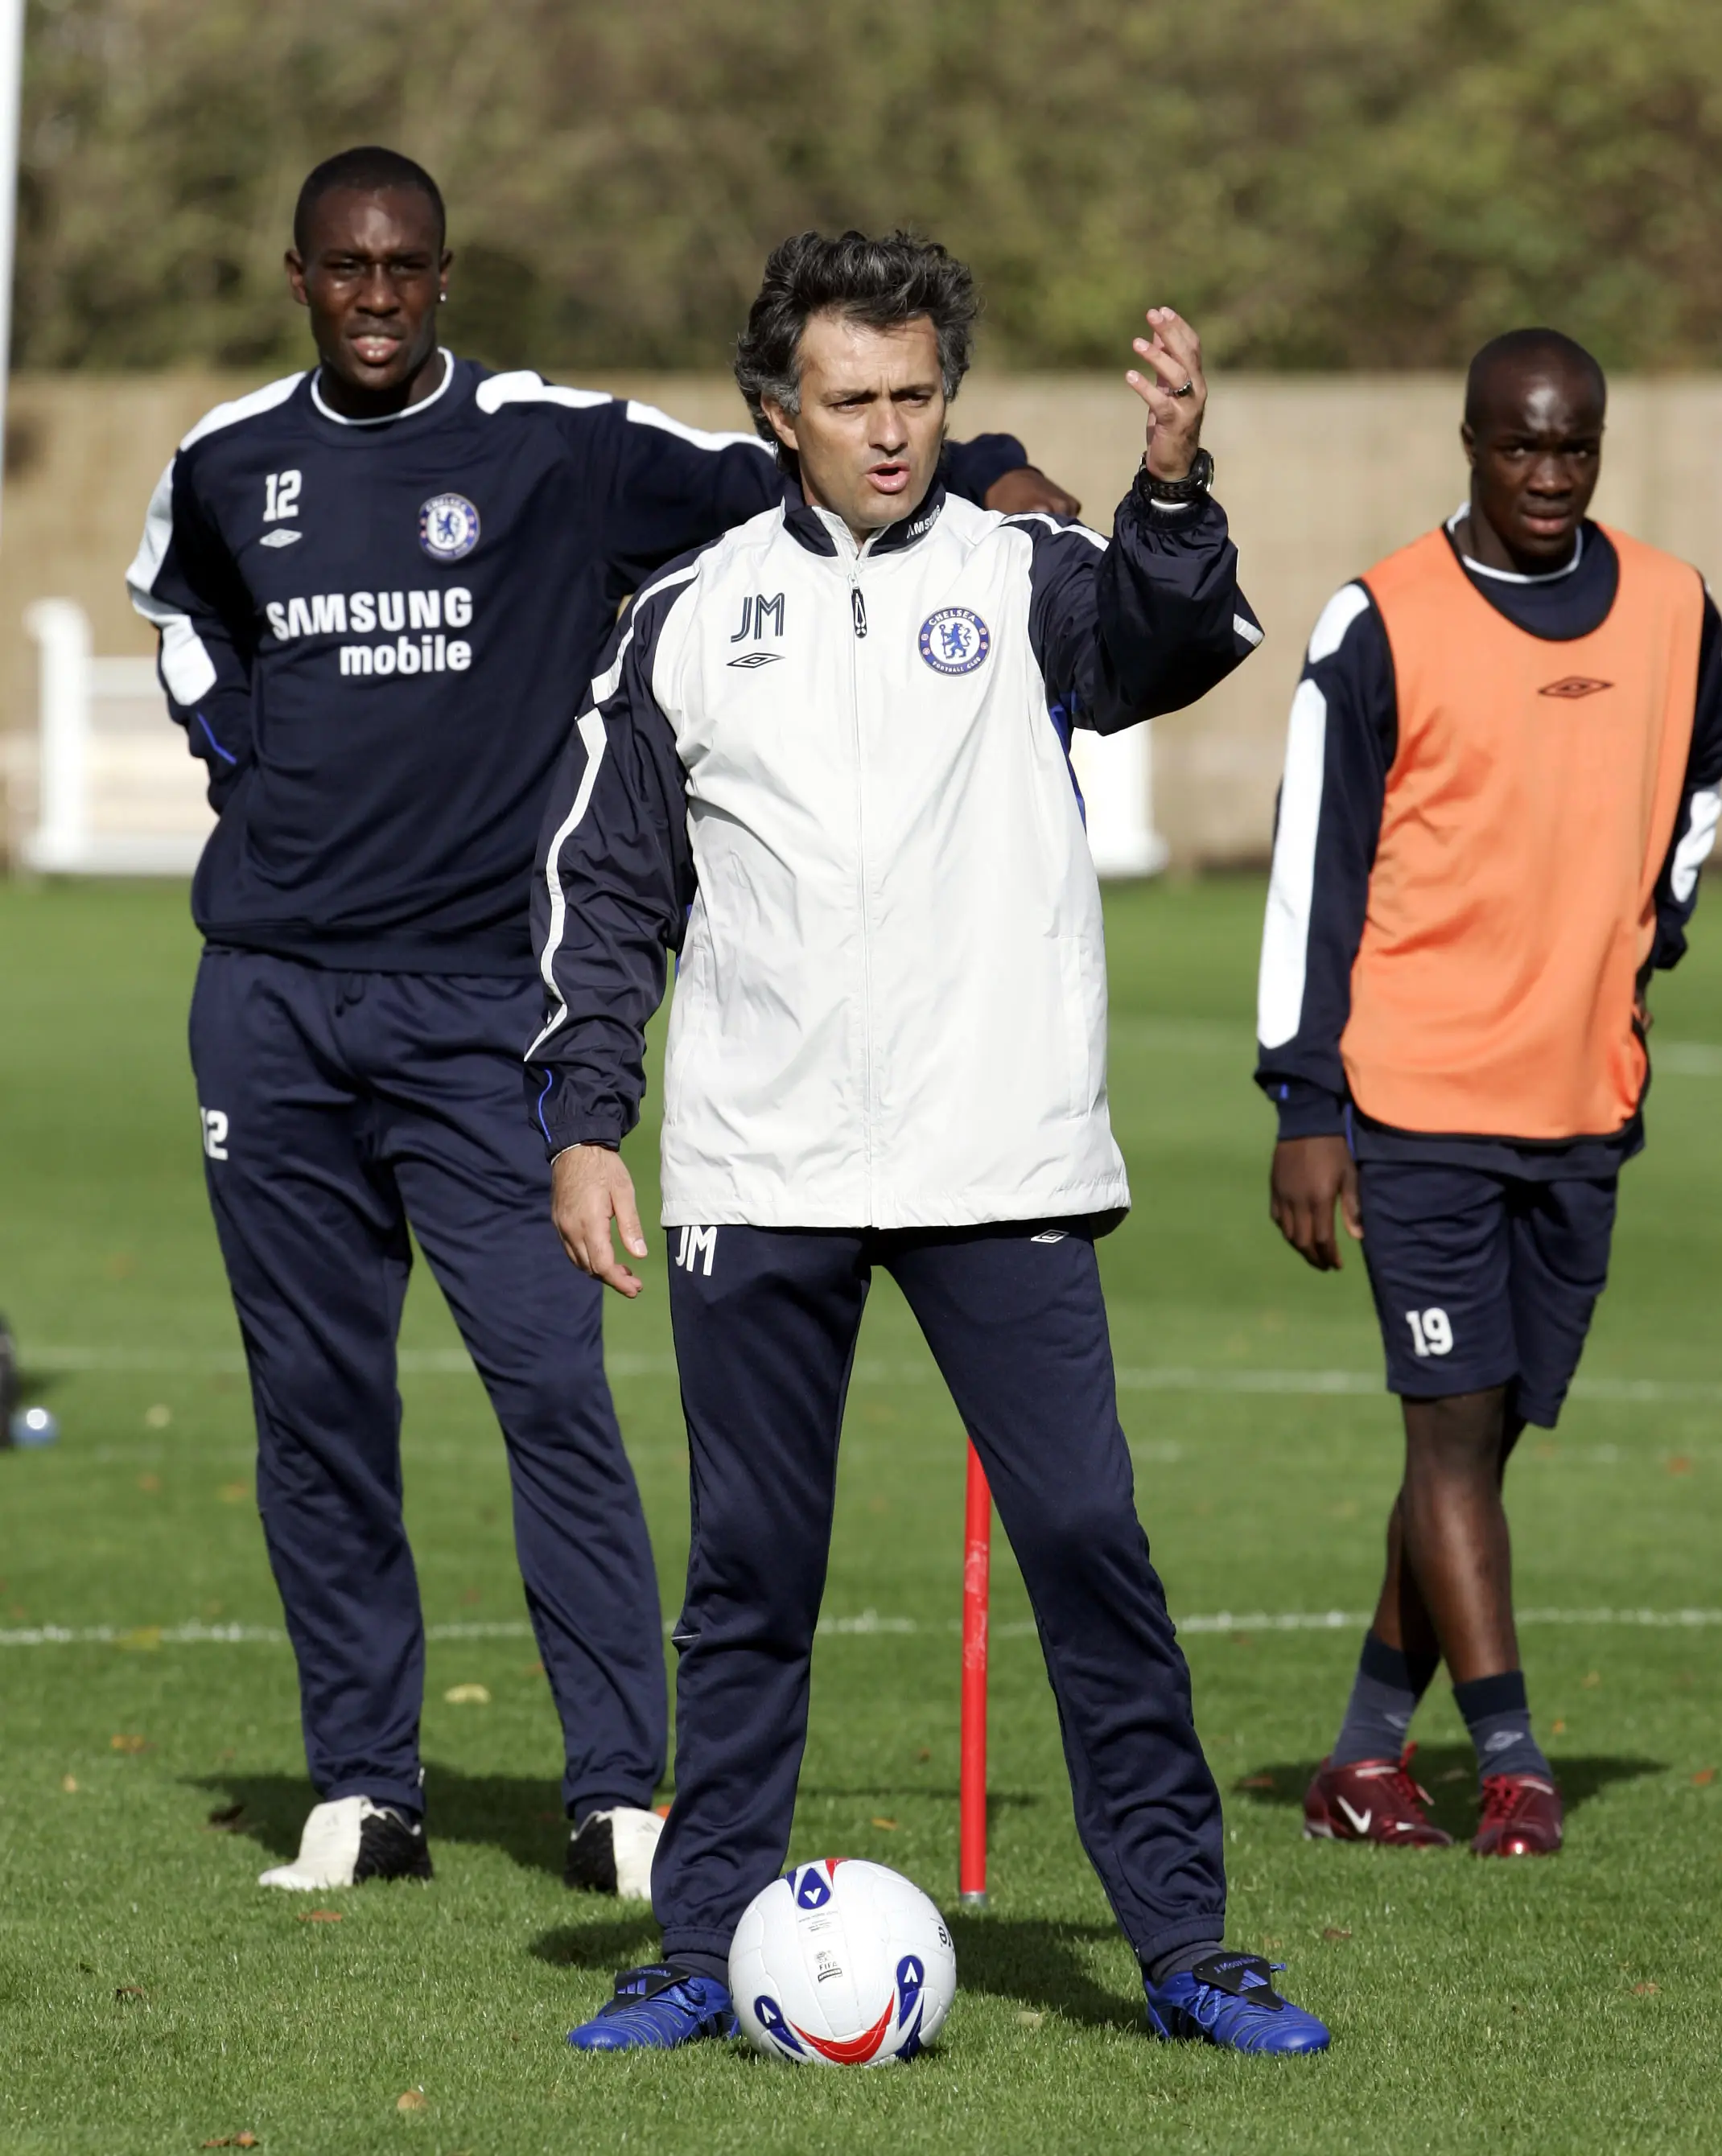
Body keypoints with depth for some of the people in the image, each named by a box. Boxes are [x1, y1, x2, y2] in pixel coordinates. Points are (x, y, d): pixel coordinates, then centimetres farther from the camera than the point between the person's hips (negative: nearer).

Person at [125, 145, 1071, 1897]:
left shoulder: (557, 447, -2)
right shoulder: (227, 464, 9)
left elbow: (788, 500, 1)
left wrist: (989, 476, -13)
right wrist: (237, 754, 15)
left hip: (479, 998, -3)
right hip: (273, 996, 3)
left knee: (552, 1386, -11)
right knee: (313, 1404, 5)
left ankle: (619, 1796, -7)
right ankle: (361, 1792, 13)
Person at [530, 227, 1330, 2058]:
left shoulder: (1022, 580, 3)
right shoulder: (686, 618, 8)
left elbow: (1167, 644, -19)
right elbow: (604, 889, 12)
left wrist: (1172, 485, -38)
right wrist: (582, 1118, 4)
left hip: (1003, 1169, -1)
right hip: (757, 1181, 2)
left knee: (1087, 1543, -5)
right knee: (747, 1574, 7)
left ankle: (1182, 1942, 2)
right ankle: (707, 1948, 15)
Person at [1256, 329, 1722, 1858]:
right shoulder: (1382, 627, -6)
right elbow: (1315, 868, -5)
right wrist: (1307, 1107, -9)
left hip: (1585, 1100, 5)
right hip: (1420, 1095, -5)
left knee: (1496, 1430, 7)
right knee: (1456, 1422, -10)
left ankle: (1369, 1756, 15)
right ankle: (1512, 1768, -11)